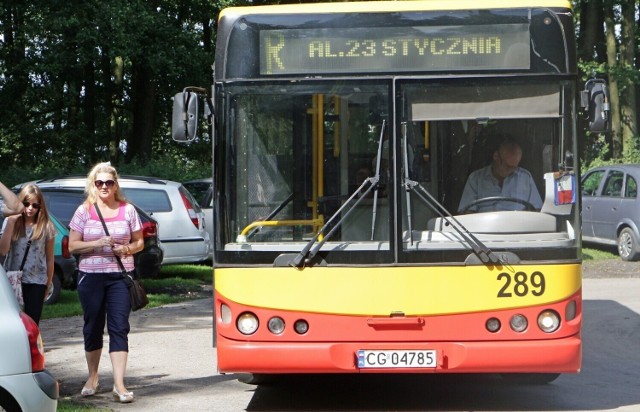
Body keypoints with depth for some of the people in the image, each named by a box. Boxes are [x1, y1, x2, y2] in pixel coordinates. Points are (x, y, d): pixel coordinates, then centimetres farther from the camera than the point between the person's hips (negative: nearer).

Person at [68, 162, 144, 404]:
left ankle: (119, 384, -9)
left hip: (120, 276, 0)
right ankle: (92, 377, 28)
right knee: (93, 328, 11)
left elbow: (139, 242, 9)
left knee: (119, 328, -7)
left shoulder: (127, 210, 4)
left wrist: (127, 249, -12)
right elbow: (72, 246, 0)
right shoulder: (84, 211, 3)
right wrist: (98, 243, -15)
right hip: (90, 276, 1)